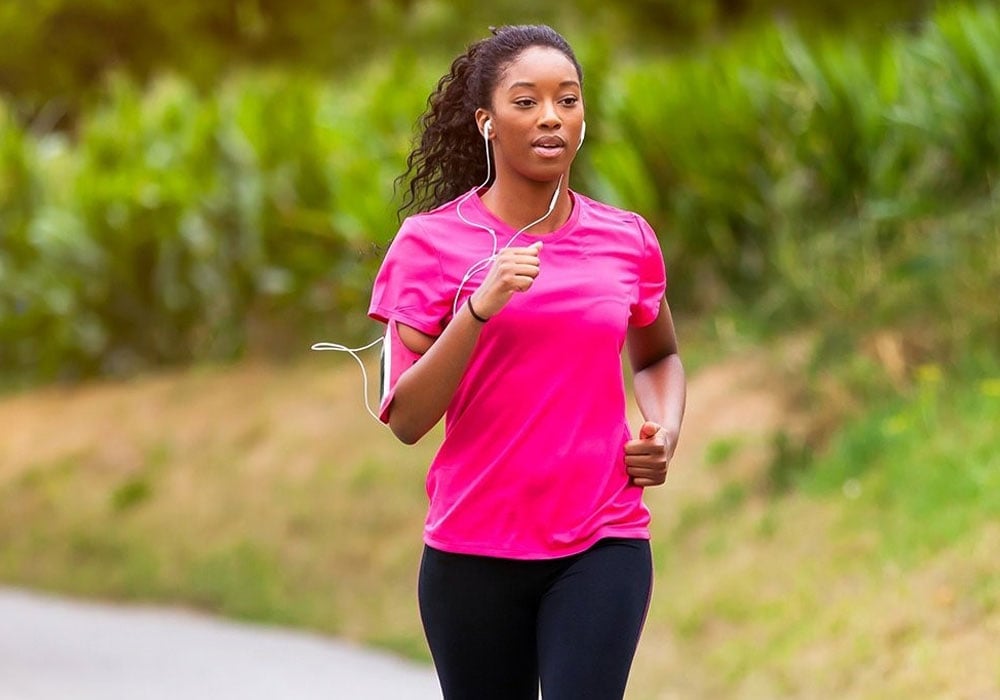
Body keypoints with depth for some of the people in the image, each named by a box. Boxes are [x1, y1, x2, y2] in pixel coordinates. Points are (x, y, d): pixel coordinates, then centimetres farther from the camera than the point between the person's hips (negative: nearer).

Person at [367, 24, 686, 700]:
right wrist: (480, 308, -21)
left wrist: (665, 428, 5)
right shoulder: (433, 241, -3)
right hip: (475, 551, 0)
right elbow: (405, 418, -9)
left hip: (601, 545, 1)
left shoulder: (626, 240, 6)